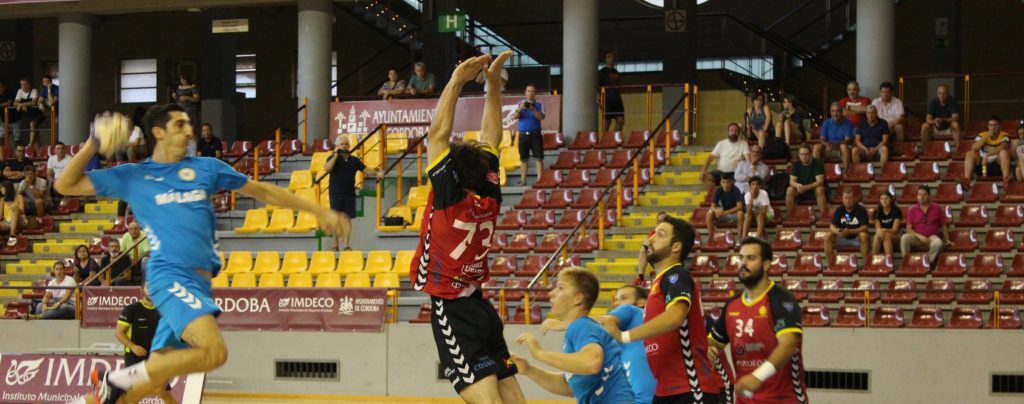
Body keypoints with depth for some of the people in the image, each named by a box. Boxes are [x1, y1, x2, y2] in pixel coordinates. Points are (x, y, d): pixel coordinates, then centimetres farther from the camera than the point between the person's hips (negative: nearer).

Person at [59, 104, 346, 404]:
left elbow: (263, 192, 24)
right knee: (214, 351, -28)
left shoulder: (206, 168, 17)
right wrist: (92, 146, -4)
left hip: (200, 284, 5)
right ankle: (117, 379, -15)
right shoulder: (133, 177, 8)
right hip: (170, 277, -5)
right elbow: (66, 186, 11)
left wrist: (319, 212, 21)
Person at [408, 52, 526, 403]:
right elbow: (491, 138, 12)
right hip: (480, 306, 7)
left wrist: (457, 81, -8)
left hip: (452, 311, -7)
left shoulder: (451, 197, -12)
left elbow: (438, 134, -11)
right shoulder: (490, 198, 2)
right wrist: (493, 83, 13)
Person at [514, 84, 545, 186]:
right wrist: (519, 109, -24)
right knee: (523, 159, 4)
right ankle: (523, 180, 8)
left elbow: (541, 117, -9)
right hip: (523, 135, 2)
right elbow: (515, 117, -4)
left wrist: (532, 109, -23)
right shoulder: (521, 104, 9)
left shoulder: (539, 105, 5)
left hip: (535, 134, -2)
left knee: (538, 158, -8)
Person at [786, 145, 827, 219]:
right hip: (801, 190, 3)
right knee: (789, 190, -25)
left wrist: (806, 187, -39)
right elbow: (792, 181, -9)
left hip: (814, 188, -3)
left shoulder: (817, 163, -15)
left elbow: (820, 181, -25)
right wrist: (797, 185, -35)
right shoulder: (797, 165, -4)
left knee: (819, 189, -37)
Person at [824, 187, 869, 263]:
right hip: (843, 238, 3)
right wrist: (837, 231, -35)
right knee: (828, 237, -21)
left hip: (856, 238, -3)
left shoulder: (861, 210, -15)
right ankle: (830, 264, -16)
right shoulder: (839, 210, -5)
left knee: (863, 236, -36)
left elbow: (864, 228, -22)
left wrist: (849, 231, -38)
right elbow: (832, 226, -10)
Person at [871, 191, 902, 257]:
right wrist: (879, 231, -31)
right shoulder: (877, 211, 3)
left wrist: (884, 230, -30)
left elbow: (895, 230, -11)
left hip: (894, 237, -2)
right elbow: (878, 228, -5)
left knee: (887, 235, -36)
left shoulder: (896, 211, -5)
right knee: (878, 236, -33)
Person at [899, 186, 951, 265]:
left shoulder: (937, 209, 6)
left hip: (931, 237, -1)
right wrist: (919, 236, -14)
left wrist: (947, 240, 7)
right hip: (917, 237, 1)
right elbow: (909, 229, 2)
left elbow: (943, 226, 13)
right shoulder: (912, 210, 6)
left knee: (938, 243, -37)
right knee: (904, 238, -32)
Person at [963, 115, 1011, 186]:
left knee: (1004, 152, -29)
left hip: (998, 165, -3)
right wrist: (986, 136, -15)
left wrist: (987, 155, -34)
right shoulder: (982, 135, 6)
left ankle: (1006, 179, -46)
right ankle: (967, 179, -36)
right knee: (970, 154, -18)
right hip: (982, 165, 3)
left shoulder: (1004, 136, -1)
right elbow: (974, 148, -10)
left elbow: (1002, 148, -23)